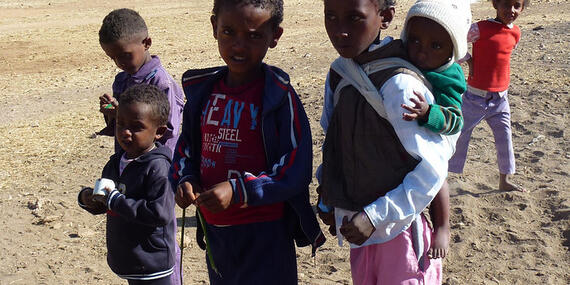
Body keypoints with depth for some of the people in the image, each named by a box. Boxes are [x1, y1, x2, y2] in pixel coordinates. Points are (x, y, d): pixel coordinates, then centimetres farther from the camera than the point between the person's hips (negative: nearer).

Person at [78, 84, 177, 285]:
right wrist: (86, 198, -5)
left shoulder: (158, 167, -19)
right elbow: (103, 206, 18)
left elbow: (160, 213, -28)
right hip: (126, 260, 8)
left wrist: (116, 200, -23)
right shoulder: (115, 163, 6)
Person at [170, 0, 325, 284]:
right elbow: (186, 146, 14)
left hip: (265, 231, -6)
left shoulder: (278, 95, -15)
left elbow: (296, 170, -17)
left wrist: (238, 191, -25)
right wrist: (185, 180, -6)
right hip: (215, 228, 6)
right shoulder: (202, 90, 3)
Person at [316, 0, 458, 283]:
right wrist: (327, 201, 12)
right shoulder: (338, 74, 0)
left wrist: (375, 216, -22)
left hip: (398, 226, -7)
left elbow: (433, 165, -22)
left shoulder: (399, 84, -22)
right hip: (361, 227, 7)